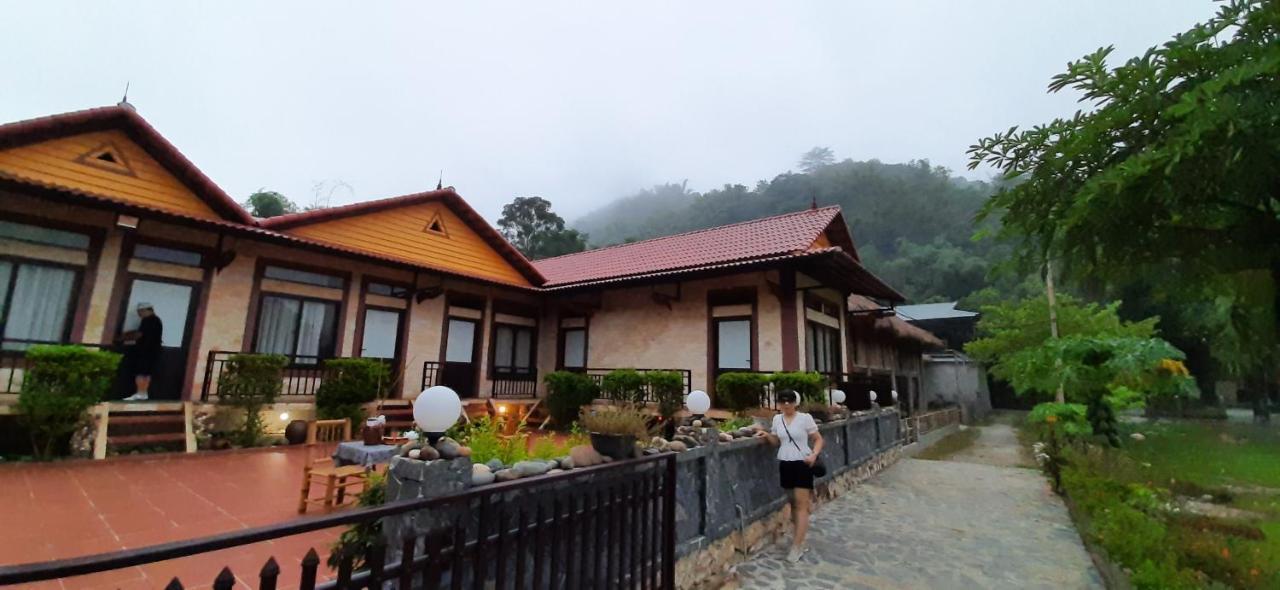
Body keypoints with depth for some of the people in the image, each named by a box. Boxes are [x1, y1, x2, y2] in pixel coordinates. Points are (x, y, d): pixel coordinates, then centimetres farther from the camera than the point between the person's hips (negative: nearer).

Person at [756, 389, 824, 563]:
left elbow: (818, 439, -3)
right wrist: (767, 435, -5)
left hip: (802, 464, -5)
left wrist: (814, 454, -20)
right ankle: (801, 535, 29)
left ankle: (797, 546, 2)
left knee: (801, 505, -3)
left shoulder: (805, 418, -9)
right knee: (792, 503, 12)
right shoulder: (777, 419, 5)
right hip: (785, 464, 5)